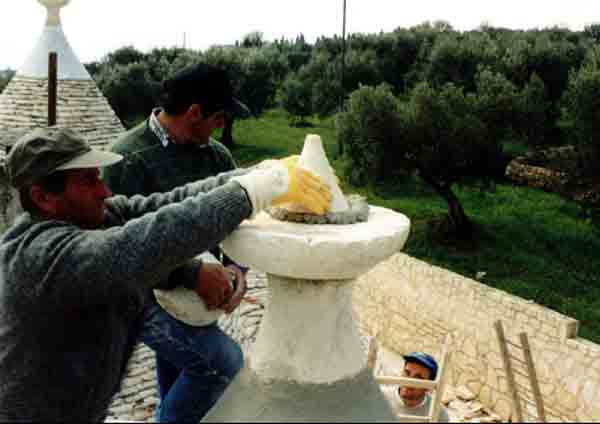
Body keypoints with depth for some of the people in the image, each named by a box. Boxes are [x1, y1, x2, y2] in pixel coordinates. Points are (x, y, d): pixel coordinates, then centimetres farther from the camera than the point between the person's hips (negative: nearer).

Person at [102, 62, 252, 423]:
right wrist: (193, 271, -30)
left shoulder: (216, 154, 0)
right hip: (145, 294, -6)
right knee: (223, 360, -18)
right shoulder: (130, 160, -19)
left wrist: (236, 266, -15)